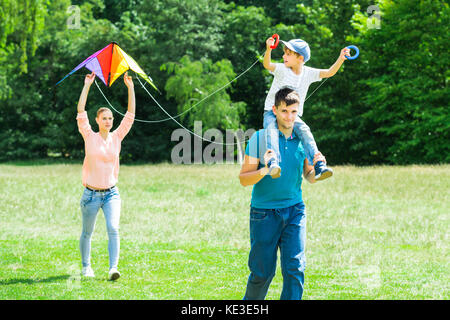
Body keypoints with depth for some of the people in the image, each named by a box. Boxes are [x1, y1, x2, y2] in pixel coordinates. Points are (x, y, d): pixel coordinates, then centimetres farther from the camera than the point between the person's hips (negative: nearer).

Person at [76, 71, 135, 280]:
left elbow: (131, 114, 2)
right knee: (87, 232, 10)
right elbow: (80, 111, -10)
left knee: (113, 229, -16)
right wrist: (87, 85, -12)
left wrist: (130, 88, -4)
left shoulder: (117, 137, 5)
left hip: (111, 193, 1)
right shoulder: (90, 137, -2)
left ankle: (113, 268, -21)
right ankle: (86, 267, 26)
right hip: (91, 194, -1)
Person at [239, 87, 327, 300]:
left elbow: (310, 178, 13)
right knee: (263, 271, 4)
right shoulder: (259, 138, -7)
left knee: (295, 269, -9)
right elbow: (243, 179, -7)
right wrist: (264, 170, -27)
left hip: (294, 210, 3)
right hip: (264, 212, -2)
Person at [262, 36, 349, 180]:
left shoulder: (308, 73, 4)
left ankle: (319, 168, -33)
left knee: (304, 131, -26)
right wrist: (268, 50, -42)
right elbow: (267, 65, -22)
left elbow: (329, 72, -4)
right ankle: (273, 164, -52)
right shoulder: (282, 69, -3)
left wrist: (340, 59, -20)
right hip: (272, 111, -1)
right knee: (271, 130, -33)